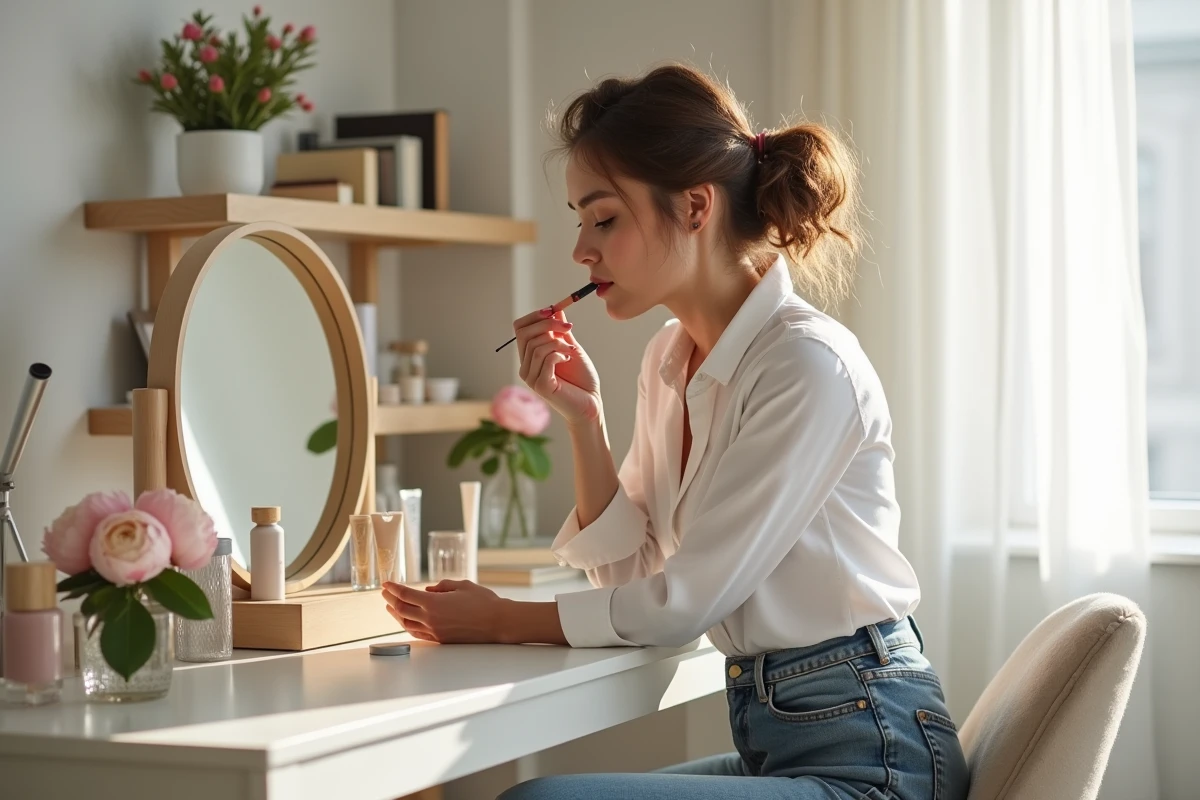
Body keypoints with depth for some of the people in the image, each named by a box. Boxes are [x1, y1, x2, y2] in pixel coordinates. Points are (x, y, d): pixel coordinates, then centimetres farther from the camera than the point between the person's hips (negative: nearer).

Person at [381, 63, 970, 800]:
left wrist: (502, 620, -5)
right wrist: (583, 416, -1)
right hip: (771, 740, 8)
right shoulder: (669, 361, 8)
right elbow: (629, 571, 10)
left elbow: (684, 600, -17)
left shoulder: (811, 365, -18)